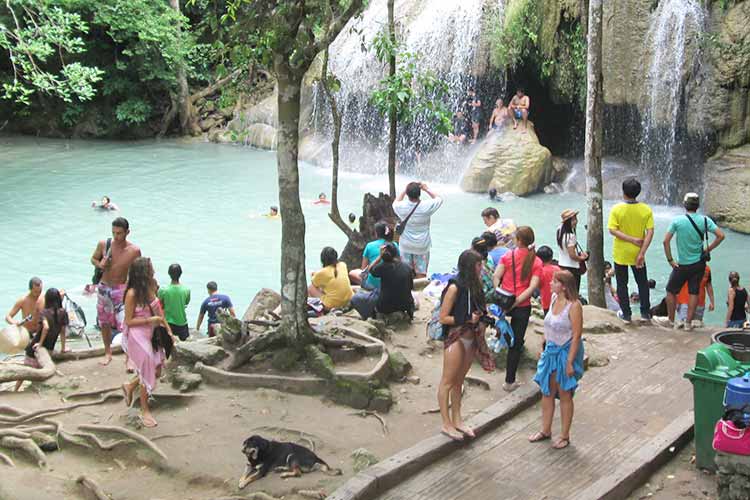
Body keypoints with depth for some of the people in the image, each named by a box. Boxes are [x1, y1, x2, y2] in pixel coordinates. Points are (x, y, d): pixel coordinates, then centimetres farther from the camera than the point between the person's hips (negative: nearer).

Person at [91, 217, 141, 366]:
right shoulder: (103, 244, -10)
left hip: (121, 289, -3)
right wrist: (100, 265, -13)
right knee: (104, 323, 17)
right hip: (104, 287, 4)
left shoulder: (134, 251, -16)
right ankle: (108, 352, 37)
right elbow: (93, 258, 8)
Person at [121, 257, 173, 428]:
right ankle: (145, 411, 21)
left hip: (150, 334, 7)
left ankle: (130, 386, 38)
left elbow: (158, 310, 10)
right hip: (137, 336, -7)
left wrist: (168, 330, 9)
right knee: (148, 373, 3)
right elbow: (129, 321, -15)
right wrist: (150, 320, -23)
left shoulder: (151, 287, -2)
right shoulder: (132, 294, -21)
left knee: (156, 371, 13)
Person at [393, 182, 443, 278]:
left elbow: (395, 203, 15)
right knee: (421, 274, 3)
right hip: (422, 245, -2)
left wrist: (404, 191, 12)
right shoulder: (426, 206, -16)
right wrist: (427, 189, 6)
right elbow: (439, 199, 4)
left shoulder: (402, 206, -11)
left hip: (406, 245, 2)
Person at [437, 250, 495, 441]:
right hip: (455, 339, -7)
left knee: (459, 381, 18)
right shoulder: (455, 288, -18)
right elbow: (443, 318, -16)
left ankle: (457, 420, 28)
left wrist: (480, 317, 1)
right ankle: (446, 424, 13)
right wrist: (467, 319, -21)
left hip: (471, 338, 7)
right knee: (448, 382, 4)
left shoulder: (474, 285, 3)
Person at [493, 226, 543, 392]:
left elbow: (496, 277, -11)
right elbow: (533, 287, -14)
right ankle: (509, 382, 11)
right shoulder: (536, 262, -5)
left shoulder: (508, 255, -4)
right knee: (516, 344, 7)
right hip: (523, 307, -1)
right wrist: (516, 302, -12)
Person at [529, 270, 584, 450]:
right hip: (551, 351, 7)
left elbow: (576, 336, -20)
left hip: (566, 352, -7)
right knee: (547, 392, 15)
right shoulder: (554, 299, 2)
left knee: (564, 395, 6)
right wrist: (544, 348, 14)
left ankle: (564, 436, 21)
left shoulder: (574, 306, -21)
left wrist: (570, 361, -20)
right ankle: (545, 430, 30)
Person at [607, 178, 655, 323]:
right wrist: (642, 252, -13)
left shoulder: (616, 209, -13)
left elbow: (612, 230, -18)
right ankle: (645, 313, 20)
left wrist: (632, 239, -16)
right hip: (637, 253, 1)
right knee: (642, 283, 18)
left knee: (622, 284, 11)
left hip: (620, 253, -1)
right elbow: (650, 232, -13)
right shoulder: (646, 210, -9)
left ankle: (626, 314, 14)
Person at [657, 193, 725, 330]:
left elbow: (666, 241, -14)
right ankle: (688, 323, 13)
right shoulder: (705, 220, -6)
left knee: (671, 291, 14)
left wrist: (670, 260, -6)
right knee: (694, 292, 10)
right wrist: (708, 250, 0)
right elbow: (720, 236, -9)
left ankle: (671, 320, 21)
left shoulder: (677, 220, -12)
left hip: (683, 265, -2)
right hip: (699, 263, 3)